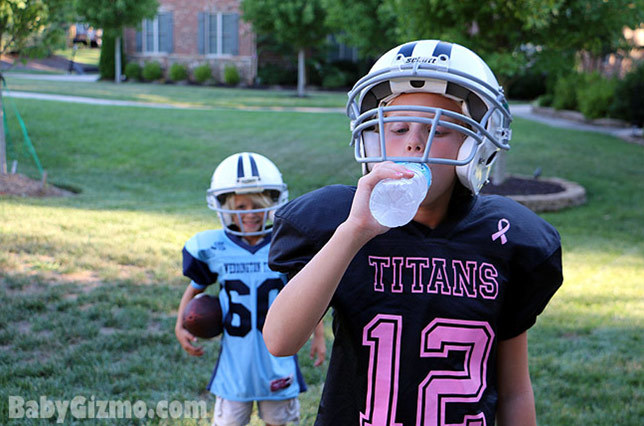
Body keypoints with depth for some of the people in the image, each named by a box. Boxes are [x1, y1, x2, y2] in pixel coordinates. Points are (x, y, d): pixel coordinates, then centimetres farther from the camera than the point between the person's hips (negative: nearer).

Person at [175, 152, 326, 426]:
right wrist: (180, 326, -1)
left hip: (278, 358, 0)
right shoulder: (213, 249, -7)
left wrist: (319, 335, 8)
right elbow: (196, 287, 10)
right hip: (235, 359, 0)